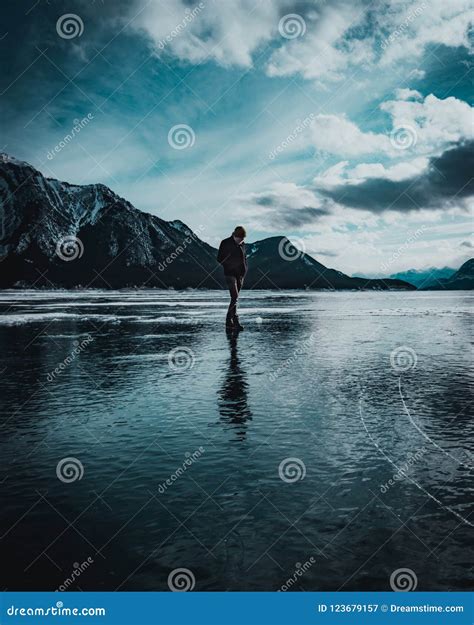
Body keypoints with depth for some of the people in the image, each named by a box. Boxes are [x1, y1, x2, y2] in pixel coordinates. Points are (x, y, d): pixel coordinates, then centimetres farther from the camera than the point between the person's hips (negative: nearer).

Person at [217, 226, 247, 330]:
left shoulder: (242, 244, 11)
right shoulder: (225, 243, -5)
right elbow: (219, 258, -3)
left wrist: (244, 270, 8)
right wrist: (229, 265, -8)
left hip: (240, 275, 6)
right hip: (230, 274, -6)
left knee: (235, 298, 9)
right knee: (235, 298, -18)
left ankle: (229, 322, 18)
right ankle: (235, 322, -21)